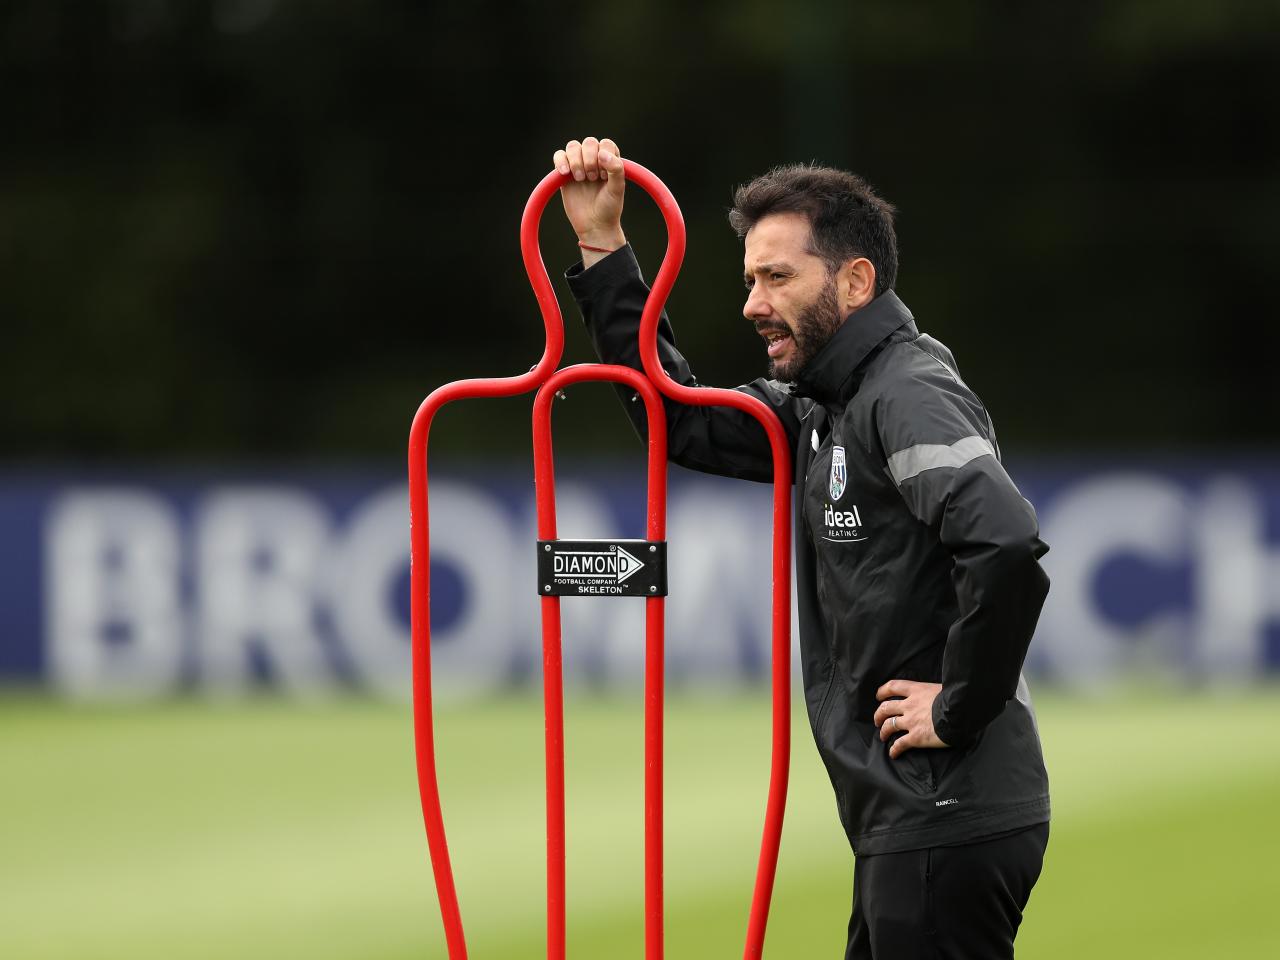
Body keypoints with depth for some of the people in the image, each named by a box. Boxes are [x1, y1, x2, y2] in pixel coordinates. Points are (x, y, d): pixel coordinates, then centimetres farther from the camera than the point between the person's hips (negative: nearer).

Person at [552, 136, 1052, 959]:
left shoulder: (909, 396, -15)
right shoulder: (825, 411, 16)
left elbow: (1008, 545, -30)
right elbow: (681, 422, 25)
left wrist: (961, 707, -20)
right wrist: (601, 245, 20)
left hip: (951, 822, -10)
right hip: (909, 821, 10)